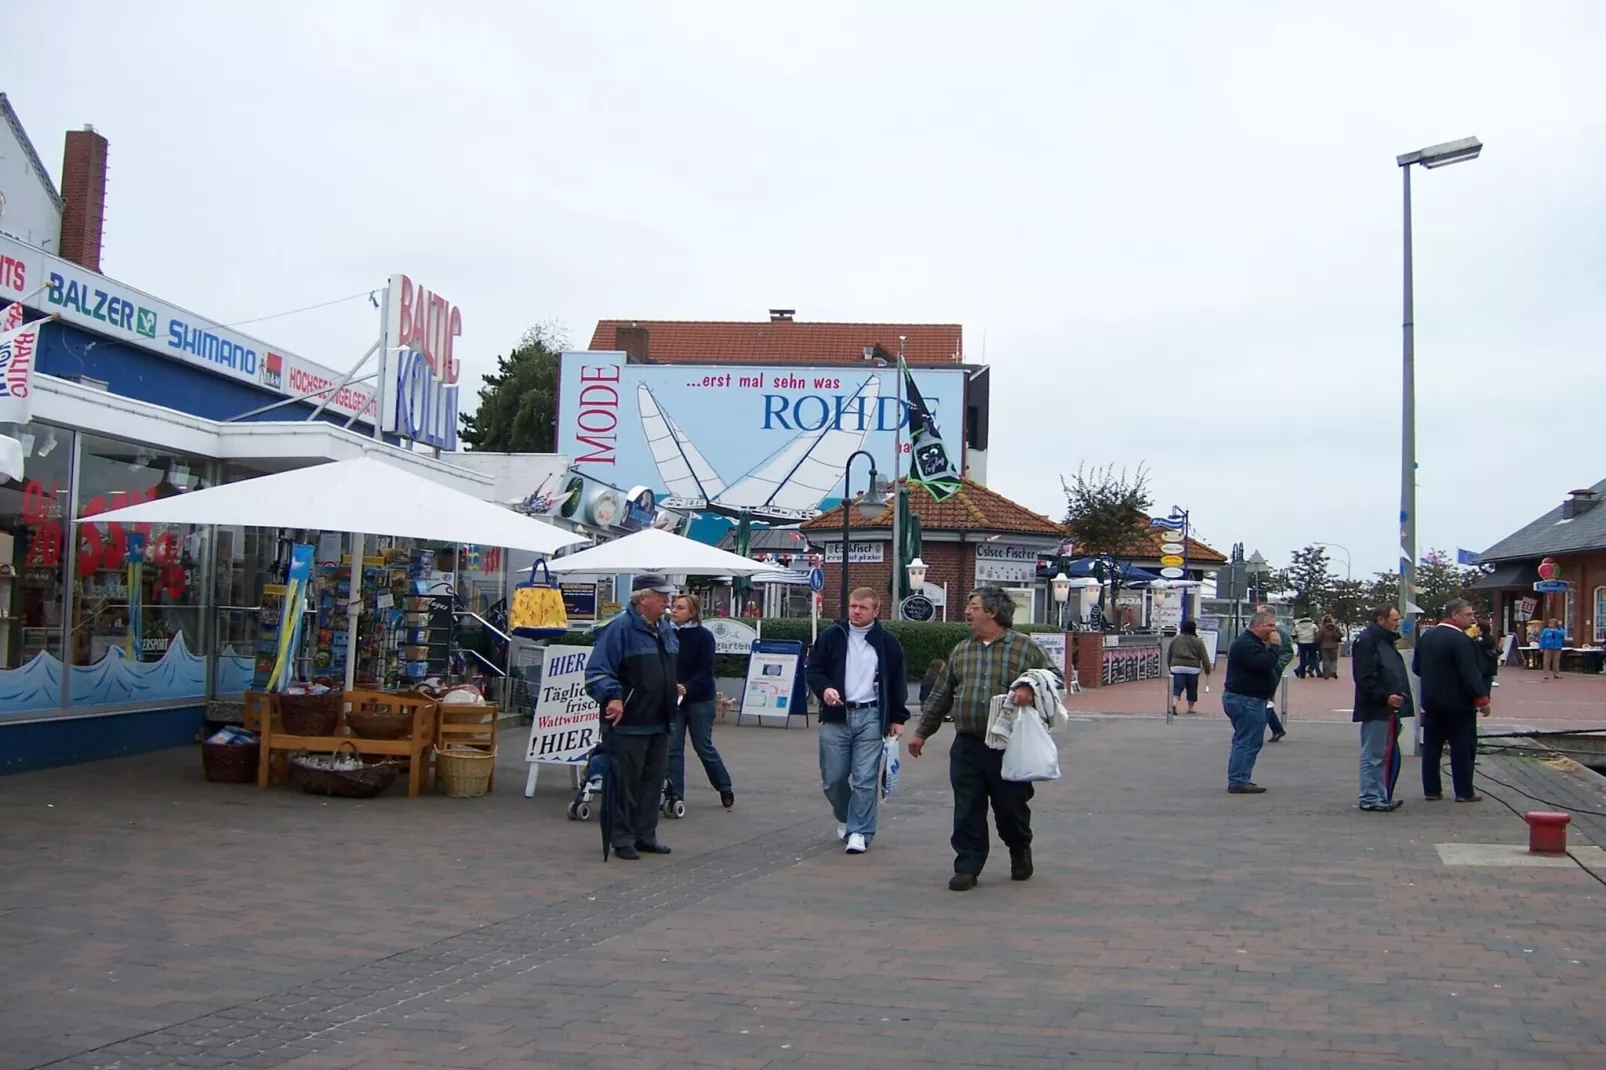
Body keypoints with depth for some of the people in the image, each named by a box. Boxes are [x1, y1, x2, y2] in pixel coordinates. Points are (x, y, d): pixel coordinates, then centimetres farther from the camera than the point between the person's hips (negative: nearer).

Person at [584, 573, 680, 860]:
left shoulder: (666, 630, 13)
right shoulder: (620, 629, -14)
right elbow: (597, 671, -19)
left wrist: (673, 689, 25)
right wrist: (612, 697, -32)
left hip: (659, 724, 8)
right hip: (628, 723, -8)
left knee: (653, 780, 14)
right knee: (625, 783, -1)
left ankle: (646, 835, 24)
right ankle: (622, 840, 8)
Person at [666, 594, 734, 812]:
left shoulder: (703, 636, -9)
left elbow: (705, 670, -15)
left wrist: (687, 687, -30)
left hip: (699, 700, -4)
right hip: (673, 699, 4)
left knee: (703, 747, 3)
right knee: (673, 747, 0)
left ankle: (725, 788, 22)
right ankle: (675, 794, 7)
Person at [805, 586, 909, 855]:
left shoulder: (887, 642, 4)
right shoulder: (830, 637, 4)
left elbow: (897, 682, 9)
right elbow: (813, 669, 5)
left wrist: (898, 717, 7)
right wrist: (824, 689, -16)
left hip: (870, 717, -1)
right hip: (835, 716, 1)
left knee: (865, 779, -4)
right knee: (833, 778, 5)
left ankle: (859, 831, 6)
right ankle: (845, 818, 31)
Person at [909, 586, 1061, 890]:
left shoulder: (1026, 648, 1)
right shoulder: (961, 651, 13)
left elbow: (1055, 676, 0)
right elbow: (940, 695, 18)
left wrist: (1030, 688, -20)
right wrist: (921, 732, 19)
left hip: (1009, 747, -3)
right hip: (967, 747, 3)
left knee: (1011, 807, 8)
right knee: (967, 811, 0)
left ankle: (1020, 851, 36)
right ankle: (967, 868, 9)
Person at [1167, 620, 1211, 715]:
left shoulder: (1175, 639, 9)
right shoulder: (1198, 641, 2)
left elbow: (1169, 655, 15)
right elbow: (1204, 657, 0)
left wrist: (1170, 666, 26)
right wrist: (1207, 670, 5)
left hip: (1177, 667, 1)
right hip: (1193, 668, -1)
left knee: (1176, 688, -5)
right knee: (1192, 689, 14)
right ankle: (1190, 708, 21)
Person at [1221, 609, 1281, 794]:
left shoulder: (1253, 642, 19)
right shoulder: (1246, 644, -17)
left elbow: (1266, 665, 21)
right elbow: (1264, 664, -28)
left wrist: (1273, 647, 7)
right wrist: (1275, 646, -18)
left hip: (1245, 699, 12)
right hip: (1246, 700, -12)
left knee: (1244, 741, 16)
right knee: (1249, 741, -11)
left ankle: (1238, 780, 22)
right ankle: (1238, 781, -10)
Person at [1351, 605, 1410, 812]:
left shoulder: (1387, 641, 19)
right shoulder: (1366, 641, -13)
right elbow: (1365, 678, -20)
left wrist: (1402, 695, 13)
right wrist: (1384, 697, -24)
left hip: (1389, 708, 10)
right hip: (1375, 709, -10)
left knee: (1388, 754, 14)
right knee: (1373, 755, -5)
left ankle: (1383, 796, 21)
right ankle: (1370, 798, 1)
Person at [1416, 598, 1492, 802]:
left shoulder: (1425, 636, 8)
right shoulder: (1460, 640, -16)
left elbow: (1416, 667, 13)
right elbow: (1470, 673, -20)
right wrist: (1481, 699, -16)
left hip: (1431, 701, 7)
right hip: (1458, 702, -7)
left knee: (1431, 747, 9)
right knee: (1463, 747, 1)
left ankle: (1431, 790, 11)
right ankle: (1464, 792, 4)